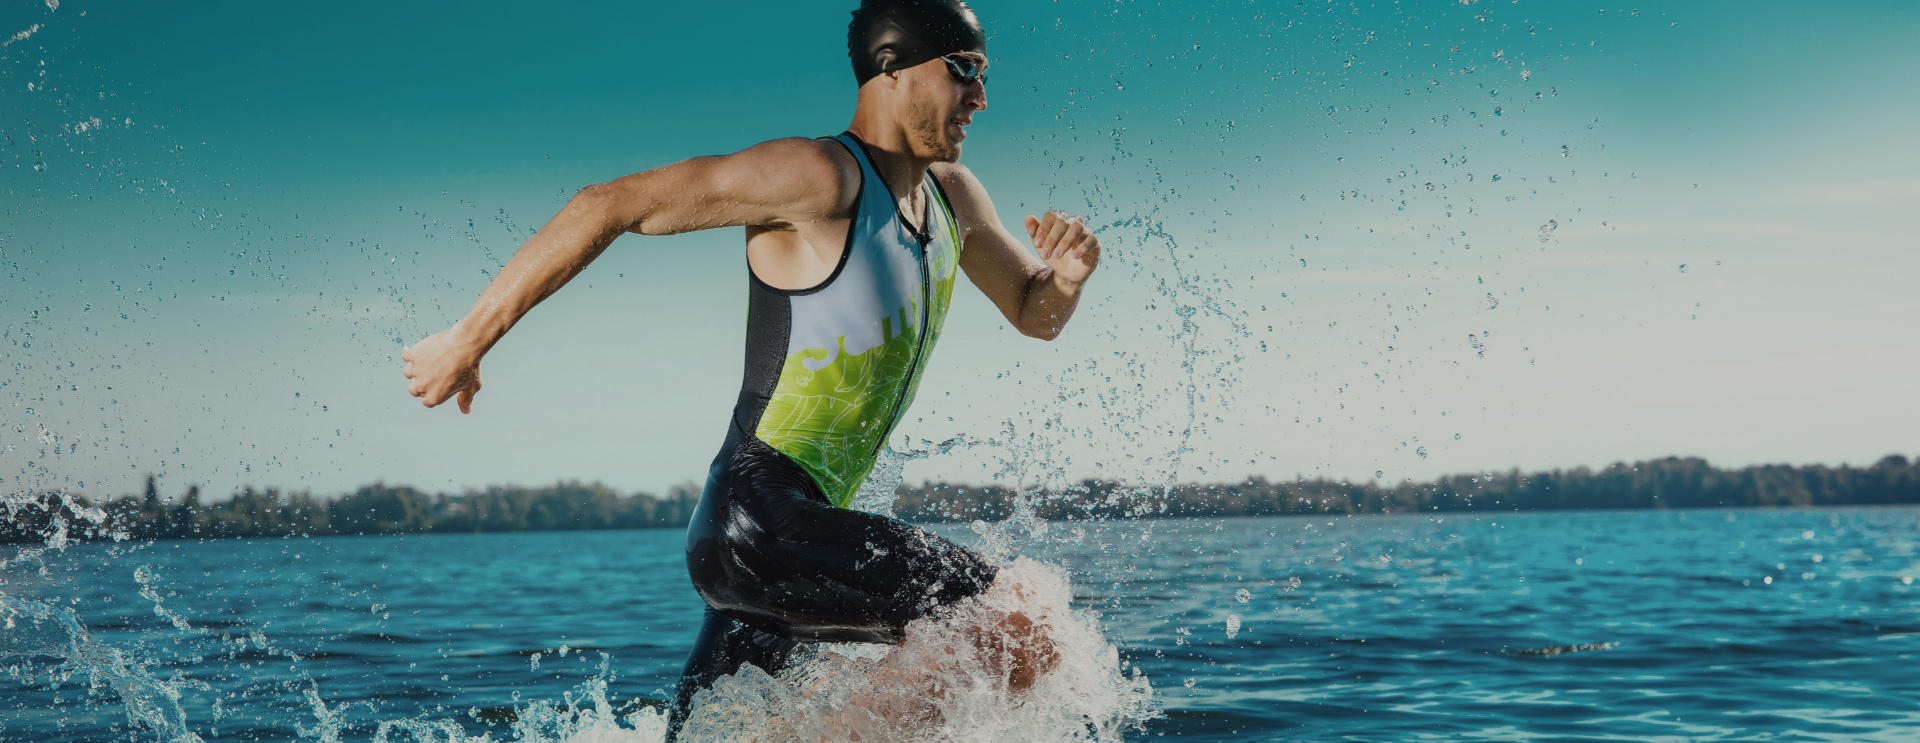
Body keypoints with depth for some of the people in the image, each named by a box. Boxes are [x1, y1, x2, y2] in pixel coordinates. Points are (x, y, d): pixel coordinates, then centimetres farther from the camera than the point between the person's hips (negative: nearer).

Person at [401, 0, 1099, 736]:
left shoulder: (952, 194, 14)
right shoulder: (819, 177, -13)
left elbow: (1034, 314, 28)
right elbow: (610, 205, -15)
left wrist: (1066, 275, 3)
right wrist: (470, 337, -15)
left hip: (798, 534, 9)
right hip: (758, 520, -9)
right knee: (1019, 638, -18)